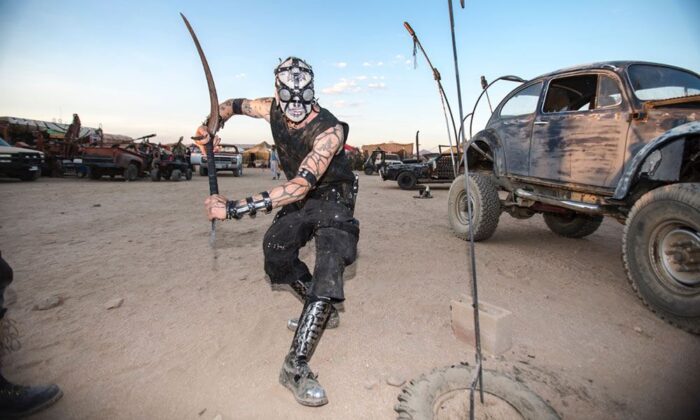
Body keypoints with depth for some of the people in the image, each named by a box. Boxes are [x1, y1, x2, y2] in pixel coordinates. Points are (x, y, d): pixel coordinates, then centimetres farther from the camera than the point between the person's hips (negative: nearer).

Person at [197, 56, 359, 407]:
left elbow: (299, 187, -42)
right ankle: (322, 313, 22)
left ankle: (295, 367, -21)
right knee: (275, 250, 5)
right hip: (300, 198, 7)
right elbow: (236, 104, 12)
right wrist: (211, 124, -8)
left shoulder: (329, 130, -31)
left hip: (332, 197, -7)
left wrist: (234, 208, -43)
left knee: (329, 265, -25)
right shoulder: (271, 109, -11)